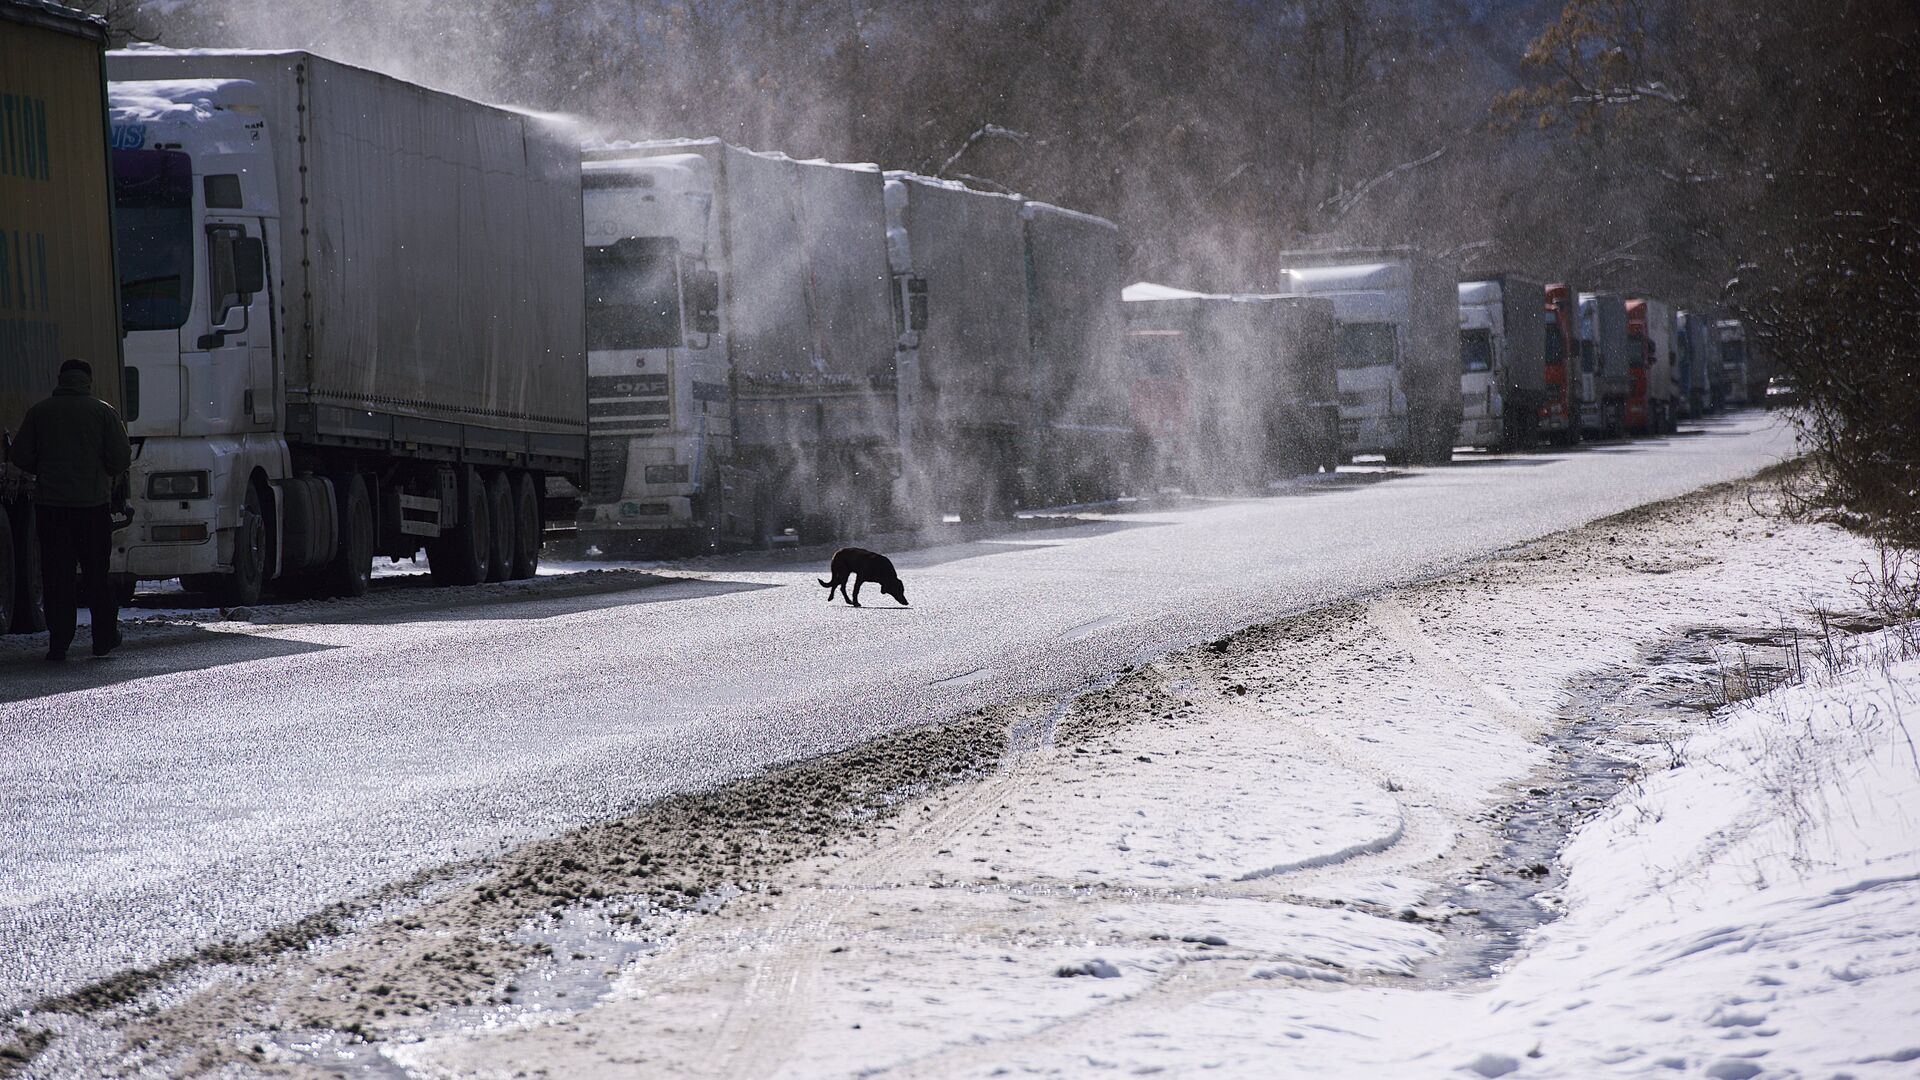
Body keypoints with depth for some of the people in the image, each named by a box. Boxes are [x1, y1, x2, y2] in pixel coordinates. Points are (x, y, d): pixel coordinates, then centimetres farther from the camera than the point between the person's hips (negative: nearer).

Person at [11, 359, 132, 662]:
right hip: (93, 501, -1)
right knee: (97, 572, 10)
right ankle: (104, 639, 15)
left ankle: (58, 644, 1)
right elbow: (121, 458, -5)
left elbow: (21, 456, 3)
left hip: (50, 502, 1)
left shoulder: (39, 411, 3)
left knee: (55, 576, 3)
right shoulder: (103, 412, -1)